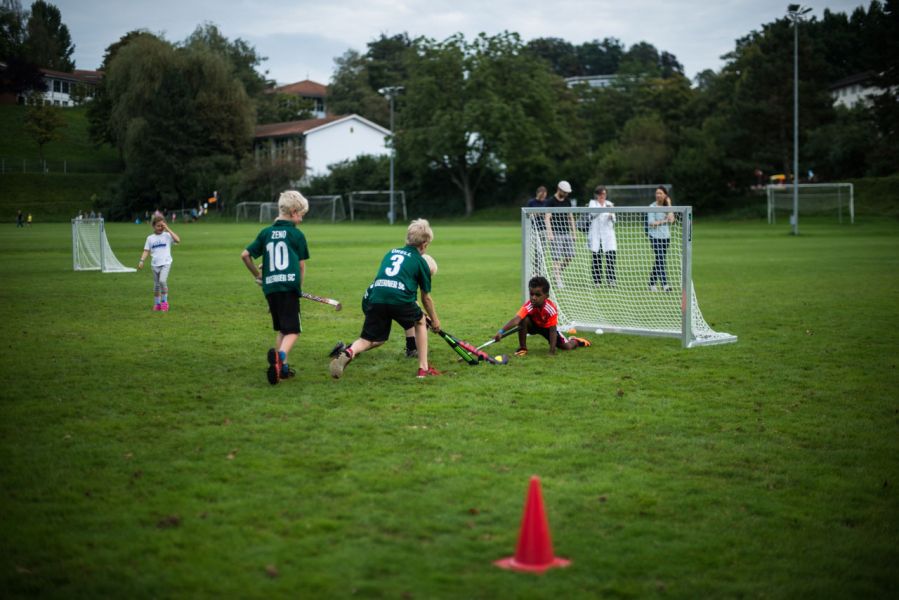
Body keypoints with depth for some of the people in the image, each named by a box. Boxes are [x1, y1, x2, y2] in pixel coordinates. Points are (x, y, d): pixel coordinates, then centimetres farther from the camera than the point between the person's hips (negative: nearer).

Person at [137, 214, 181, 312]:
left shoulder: (167, 235, -1)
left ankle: (164, 301, -8)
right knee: (156, 285, 10)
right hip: (155, 264, 4)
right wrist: (141, 261, -6)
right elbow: (146, 251, 8)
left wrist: (167, 229, -15)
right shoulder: (150, 238, 8)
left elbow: (178, 240, -18)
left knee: (162, 280, -23)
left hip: (166, 263, -4)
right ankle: (157, 304, 22)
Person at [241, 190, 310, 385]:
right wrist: (299, 285, 18)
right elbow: (302, 265, 6)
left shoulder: (266, 232, 13)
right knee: (292, 331, -7)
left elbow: (245, 255, 11)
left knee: (281, 329, 20)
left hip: (270, 286, 5)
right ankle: (280, 355, -36)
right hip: (289, 285, -5)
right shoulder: (297, 234, 3)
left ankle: (282, 367, 14)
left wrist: (257, 275, 24)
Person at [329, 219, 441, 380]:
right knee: (421, 322, 26)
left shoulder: (391, 252, 28)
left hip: (375, 298, 3)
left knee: (370, 340, 12)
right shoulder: (420, 262, 16)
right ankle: (424, 368, 24)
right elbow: (426, 298, 23)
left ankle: (349, 352, -21)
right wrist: (435, 320, 38)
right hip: (400, 298, -3)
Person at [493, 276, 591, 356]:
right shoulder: (528, 306, -36)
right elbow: (515, 320, -51)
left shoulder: (551, 309, -36)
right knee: (524, 320, -33)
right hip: (534, 325, 0)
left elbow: (552, 330, -32)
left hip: (548, 327, 0)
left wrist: (552, 351, -36)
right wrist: (501, 331, -67)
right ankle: (522, 348, -14)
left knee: (567, 346, -8)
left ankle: (575, 341, 32)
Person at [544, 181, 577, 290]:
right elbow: (547, 218, -12)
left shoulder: (567, 202, 13)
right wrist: (549, 233, -21)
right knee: (557, 257, -8)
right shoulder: (550, 202, -5)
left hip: (566, 233, 6)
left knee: (570, 256, 1)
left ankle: (557, 273, 22)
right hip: (555, 233, -6)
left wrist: (573, 232, 14)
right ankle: (558, 281, -6)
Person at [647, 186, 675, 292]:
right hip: (656, 236, -6)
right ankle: (664, 285, -15)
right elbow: (651, 223, -11)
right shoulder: (652, 207, -6)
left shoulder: (667, 206, 10)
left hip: (666, 236, 6)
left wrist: (669, 204, -7)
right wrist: (664, 221, -8)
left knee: (659, 261, 9)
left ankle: (652, 284, 17)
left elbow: (671, 219, -4)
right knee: (660, 261, -11)